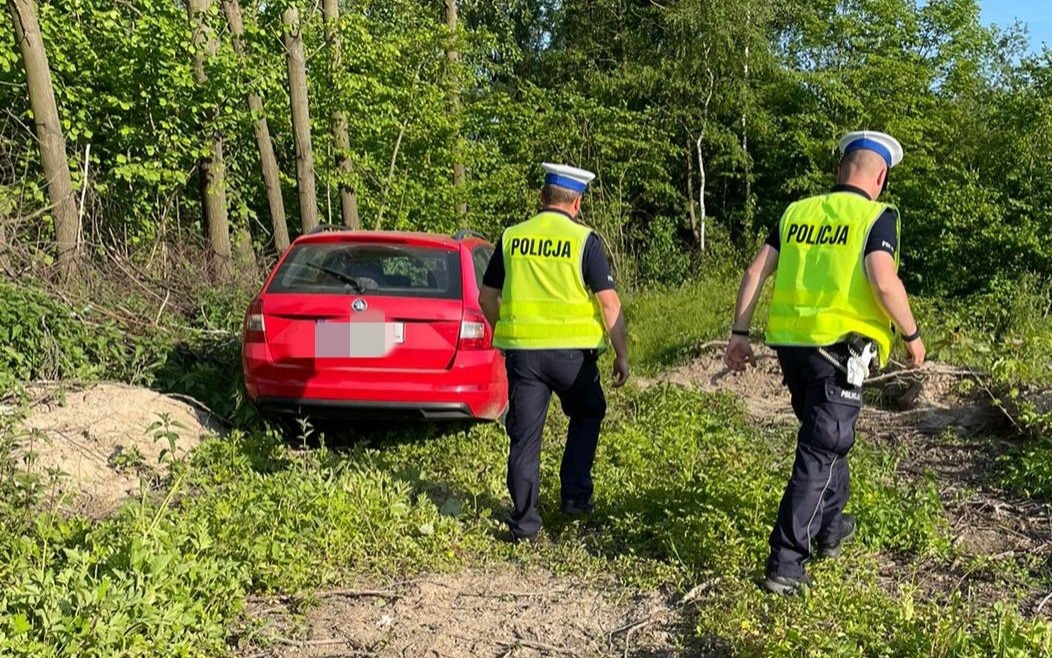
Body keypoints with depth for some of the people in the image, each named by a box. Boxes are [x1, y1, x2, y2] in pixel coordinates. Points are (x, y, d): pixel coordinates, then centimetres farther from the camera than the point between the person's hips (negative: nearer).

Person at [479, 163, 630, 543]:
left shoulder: (511, 238, 6)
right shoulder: (584, 240, -5)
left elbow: (487, 298, 12)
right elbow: (609, 302, -9)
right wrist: (622, 355, 0)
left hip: (522, 351, 2)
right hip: (571, 351, -2)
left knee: (524, 435, 9)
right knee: (587, 415, 23)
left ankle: (524, 521, 12)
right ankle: (575, 496, 21)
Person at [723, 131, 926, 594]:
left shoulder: (796, 212, 11)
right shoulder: (875, 217, -4)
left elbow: (755, 272, 6)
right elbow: (884, 282, -19)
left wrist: (739, 334, 10)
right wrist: (911, 334, -4)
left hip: (790, 344, 6)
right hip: (839, 348, -6)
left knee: (825, 438, 26)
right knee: (820, 452, -1)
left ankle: (830, 527, 40)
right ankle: (786, 563, -2)